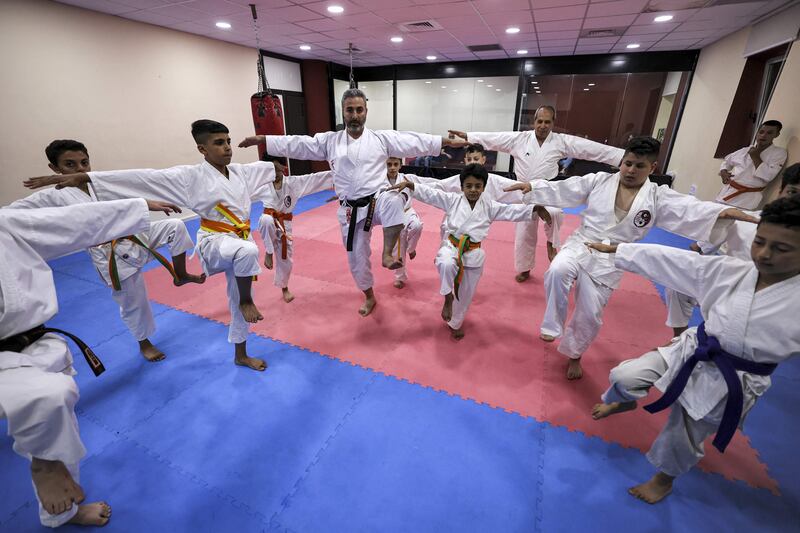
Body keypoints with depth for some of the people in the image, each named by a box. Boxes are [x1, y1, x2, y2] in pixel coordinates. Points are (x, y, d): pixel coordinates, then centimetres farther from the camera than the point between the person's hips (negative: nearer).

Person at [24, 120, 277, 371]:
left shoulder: (241, 171, 5)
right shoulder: (190, 176, -9)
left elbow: (267, 166, 19)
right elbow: (142, 177, -13)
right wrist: (84, 177, -17)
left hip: (240, 242, 5)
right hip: (213, 242, -5)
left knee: (239, 300, 13)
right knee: (248, 251, -42)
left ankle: (240, 355, 31)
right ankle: (247, 300, -14)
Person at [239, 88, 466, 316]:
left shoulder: (382, 138, 3)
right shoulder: (330, 141, 6)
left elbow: (416, 142, 1)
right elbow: (296, 144, 3)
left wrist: (447, 141, -3)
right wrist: (261, 139, -4)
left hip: (378, 199, -2)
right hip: (352, 210, 2)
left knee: (393, 201, -39)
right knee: (357, 257, 10)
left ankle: (387, 254, -25)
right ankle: (369, 297, 34)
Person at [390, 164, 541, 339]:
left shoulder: (489, 206, 3)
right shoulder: (452, 199, -1)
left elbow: (511, 211, -1)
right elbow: (430, 194, -8)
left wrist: (534, 209, -14)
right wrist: (410, 185, -20)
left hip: (473, 253, 2)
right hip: (451, 246, -2)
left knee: (466, 293, 11)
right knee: (447, 264, -39)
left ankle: (455, 323, 38)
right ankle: (447, 297, -9)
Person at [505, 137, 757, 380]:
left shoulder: (658, 197, 0)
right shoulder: (599, 180, 1)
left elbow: (692, 209, -14)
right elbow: (562, 190, -1)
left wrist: (722, 211, -33)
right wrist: (533, 185, -9)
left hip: (608, 262, 1)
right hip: (580, 246, 0)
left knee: (590, 315, 4)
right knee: (557, 271, -34)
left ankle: (574, 354, 33)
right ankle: (553, 325, -11)